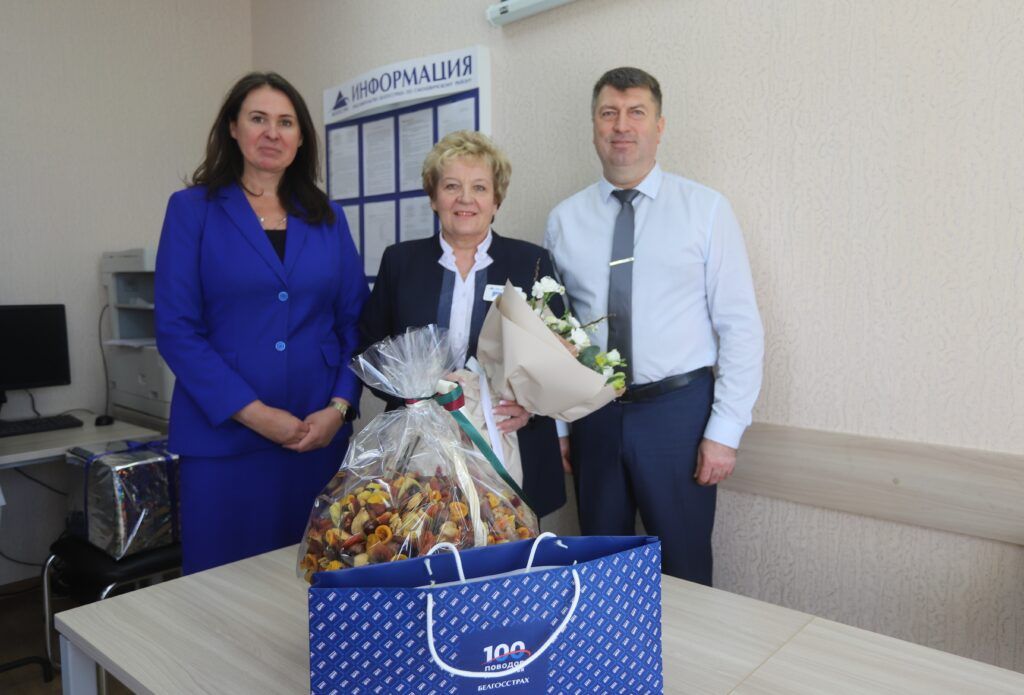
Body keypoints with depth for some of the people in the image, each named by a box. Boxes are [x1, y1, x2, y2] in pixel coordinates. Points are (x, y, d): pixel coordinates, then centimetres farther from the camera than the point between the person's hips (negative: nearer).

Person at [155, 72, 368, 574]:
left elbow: (355, 322, 8)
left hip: (320, 434, 3)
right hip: (223, 438, -2)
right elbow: (176, 328, -6)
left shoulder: (327, 217, 10)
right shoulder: (193, 209, 2)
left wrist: (339, 407, -7)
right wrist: (254, 413, -14)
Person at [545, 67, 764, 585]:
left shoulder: (705, 209, -2)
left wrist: (725, 430, -9)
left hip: (678, 410, -2)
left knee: (684, 569, 11)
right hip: (592, 415, 2)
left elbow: (740, 326, -4)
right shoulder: (564, 220, 4)